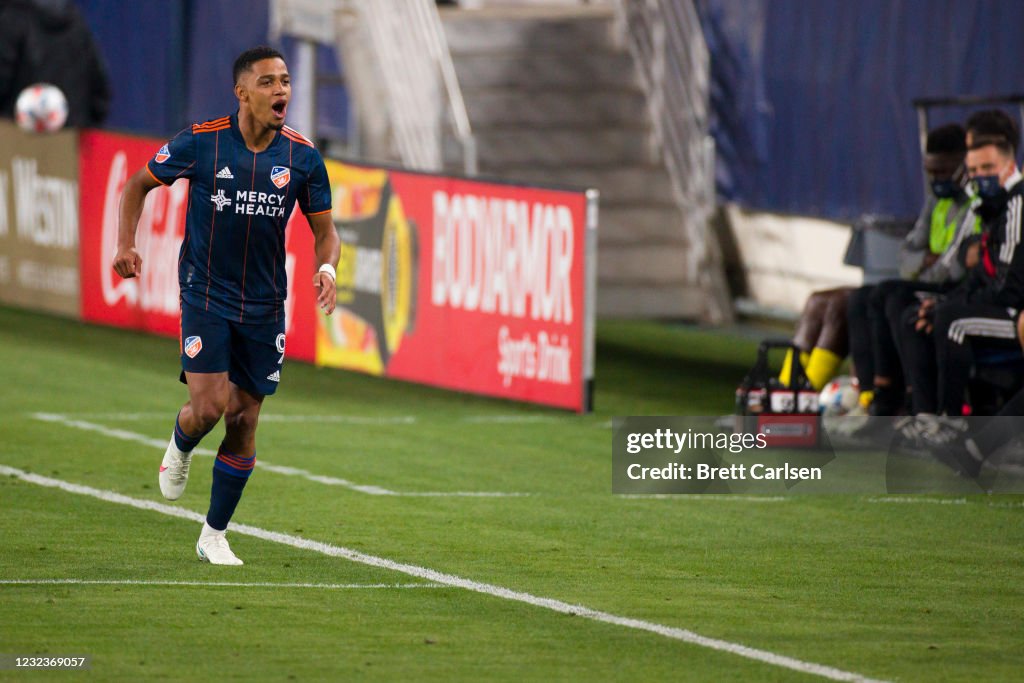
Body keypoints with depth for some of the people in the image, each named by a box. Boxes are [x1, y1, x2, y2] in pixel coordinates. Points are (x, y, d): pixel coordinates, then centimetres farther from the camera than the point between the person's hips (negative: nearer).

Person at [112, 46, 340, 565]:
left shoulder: (302, 157, -3)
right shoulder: (201, 143, -10)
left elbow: (325, 231, 6)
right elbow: (138, 185, 4)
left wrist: (326, 268, -16)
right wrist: (126, 244, -9)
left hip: (264, 305, 3)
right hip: (205, 295, -3)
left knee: (245, 420, 4)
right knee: (210, 404, -17)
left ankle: (214, 536, 18)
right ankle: (180, 447, 21)